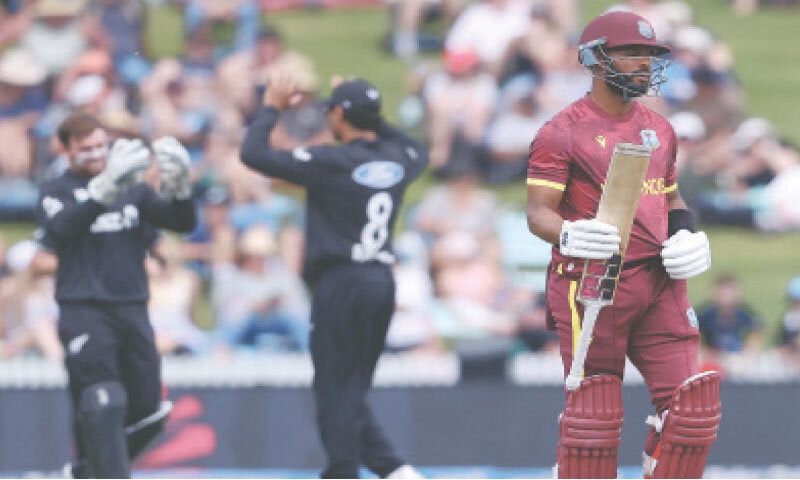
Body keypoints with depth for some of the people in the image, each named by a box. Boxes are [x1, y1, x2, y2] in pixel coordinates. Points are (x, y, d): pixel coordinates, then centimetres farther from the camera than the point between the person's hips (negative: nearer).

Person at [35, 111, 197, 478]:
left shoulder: (133, 190, 16)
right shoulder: (56, 192, 4)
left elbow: (182, 222, 5)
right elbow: (61, 229, -19)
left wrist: (178, 186, -17)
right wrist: (105, 189, -34)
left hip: (133, 310, 5)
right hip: (83, 310, -5)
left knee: (146, 413, 5)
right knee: (103, 406, -18)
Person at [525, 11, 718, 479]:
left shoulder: (659, 128, 16)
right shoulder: (562, 132, -5)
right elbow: (538, 212, -10)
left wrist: (687, 235, 6)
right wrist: (570, 235, -31)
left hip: (659, 281, 6)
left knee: (691, 404, 0)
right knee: (593, 413, -4)